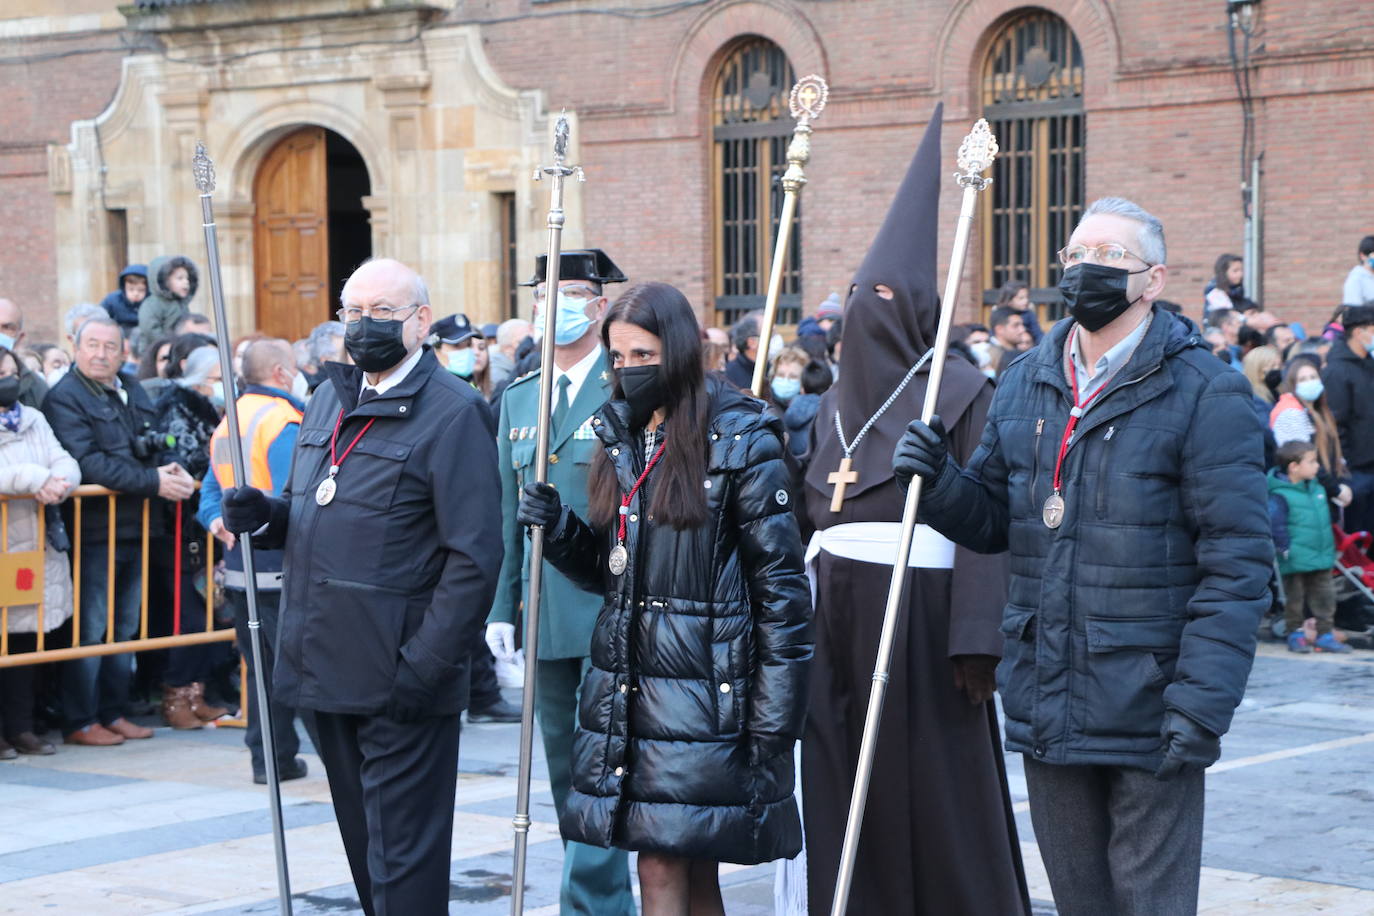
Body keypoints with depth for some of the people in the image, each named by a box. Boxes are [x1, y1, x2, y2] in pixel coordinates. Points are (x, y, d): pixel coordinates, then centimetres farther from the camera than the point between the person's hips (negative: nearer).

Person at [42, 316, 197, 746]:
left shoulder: (133, 391, 14)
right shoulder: (64, 398, -9)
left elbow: (154, 446, 22)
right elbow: (89, 464, -19)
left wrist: (171, 469, -1)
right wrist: (153, 481, -22)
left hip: (135, 529, 7)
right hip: (93, 529, -7)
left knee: (125, 627, 13)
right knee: (90, 629, -3)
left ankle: (114, 713, 21)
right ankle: (80, 722, 4)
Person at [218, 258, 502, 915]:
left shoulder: (453, 413, -11)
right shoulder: (330, 399, 13)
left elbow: (474, 557, -16)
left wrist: (424, 667, -20)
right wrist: (263, 515, 0)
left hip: (403, 685, -8)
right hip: (329, 666, 8)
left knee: (402, 861, -3)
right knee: (363, 844, 17)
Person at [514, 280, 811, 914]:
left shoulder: (742, 440, -6)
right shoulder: (619, 438, 13)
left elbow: (780, 583, -8)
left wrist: (774, 714, -11)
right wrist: (557, 529, -2)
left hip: (706, 687, -5)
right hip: (626, 685, 5)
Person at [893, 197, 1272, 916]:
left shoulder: (1204, 394, -9)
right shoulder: (1024, 386, 10)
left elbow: (1237, 563, -13)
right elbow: (994, 522, 16)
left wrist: (1201, 703, -20)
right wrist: (939, 481, -6)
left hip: (1147, 714, -5)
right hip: (1046, 711, 6)